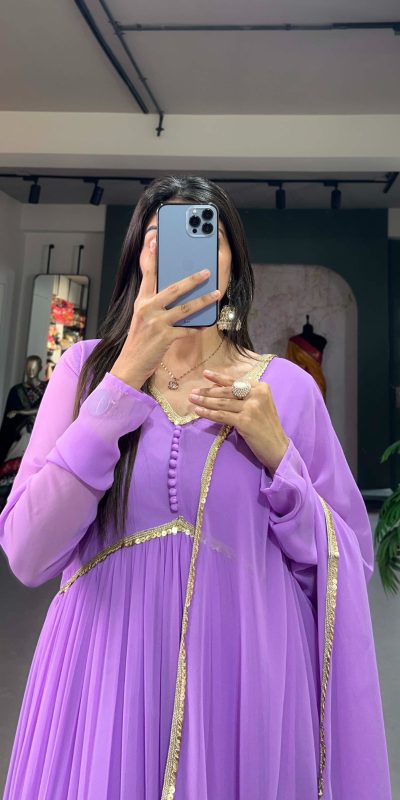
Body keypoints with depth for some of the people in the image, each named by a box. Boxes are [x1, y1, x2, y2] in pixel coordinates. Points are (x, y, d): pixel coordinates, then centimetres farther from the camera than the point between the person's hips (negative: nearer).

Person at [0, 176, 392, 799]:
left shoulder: (287, 387, -4)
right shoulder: (88, 367, -4)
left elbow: (349, 568, -1)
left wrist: (277, 456, -17)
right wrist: (128, 376, -21)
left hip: (247, 680, 1)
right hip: (108, 678, 0)